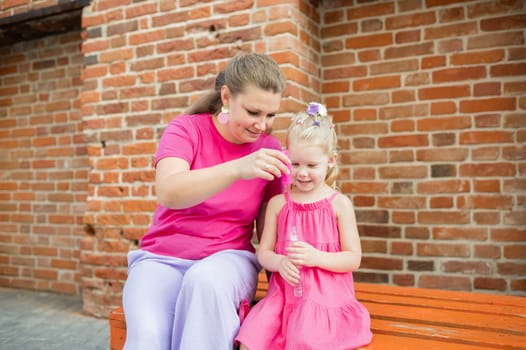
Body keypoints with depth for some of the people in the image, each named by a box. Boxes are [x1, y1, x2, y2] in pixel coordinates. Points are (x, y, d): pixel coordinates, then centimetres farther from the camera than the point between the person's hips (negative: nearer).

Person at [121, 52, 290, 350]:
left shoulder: (270, 150, 2)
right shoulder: (187, 129, -4)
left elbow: (267, 230, 4)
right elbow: (168, 193, -25)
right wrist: (237, 169, -38)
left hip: (228, 258, 2)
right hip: (163, 258, -1)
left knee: (205, 281, -35)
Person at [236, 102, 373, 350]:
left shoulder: (339, 204, 1)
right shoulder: (278, 203, 7)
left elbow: (353, 259, -1)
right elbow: (264, 252, 7)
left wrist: (316, 257, -18)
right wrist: (280, 262, -16)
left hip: (325, 295, -2)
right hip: (284, 292, 3)